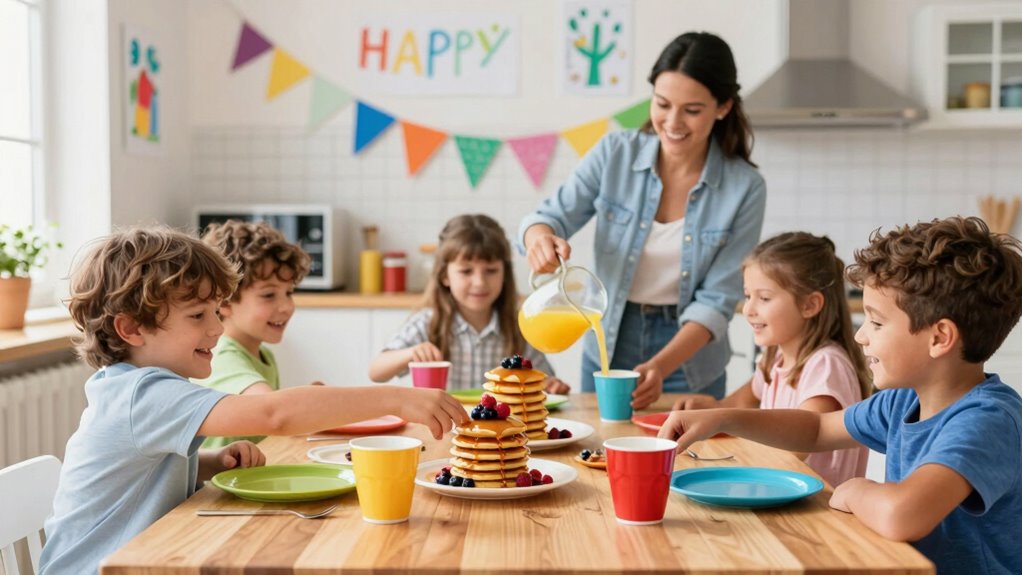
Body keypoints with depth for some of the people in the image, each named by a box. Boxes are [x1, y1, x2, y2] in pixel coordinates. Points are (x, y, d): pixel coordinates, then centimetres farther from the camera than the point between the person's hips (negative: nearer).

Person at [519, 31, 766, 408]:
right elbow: (552, 216, -8)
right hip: (608, 349, 2)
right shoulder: (615, 154, -9)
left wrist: (660, 367, -27)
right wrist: (541, 237, -32)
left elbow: (717, 300, -14)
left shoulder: (745, 188, -14)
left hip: (688, 362, -1)